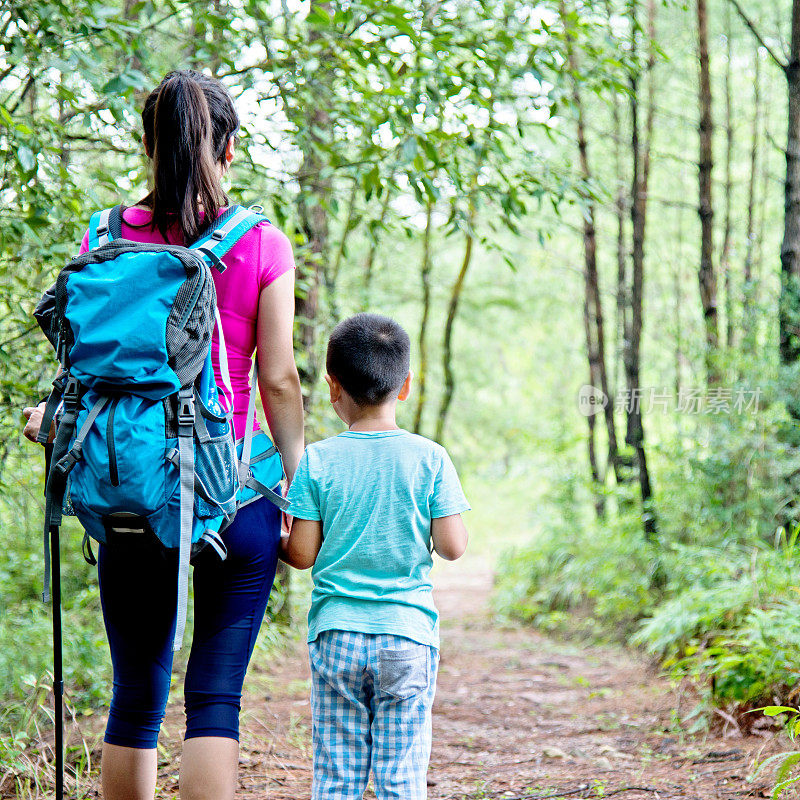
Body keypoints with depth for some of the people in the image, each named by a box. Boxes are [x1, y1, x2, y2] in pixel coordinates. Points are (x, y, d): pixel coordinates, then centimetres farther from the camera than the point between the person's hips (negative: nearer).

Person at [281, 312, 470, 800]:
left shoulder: (317, 461, -2)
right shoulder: (429, 458, -2)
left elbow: (302, 555, -3)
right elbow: (453, 547, -2)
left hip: (335, 634, 0)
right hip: (407, 632, 0)